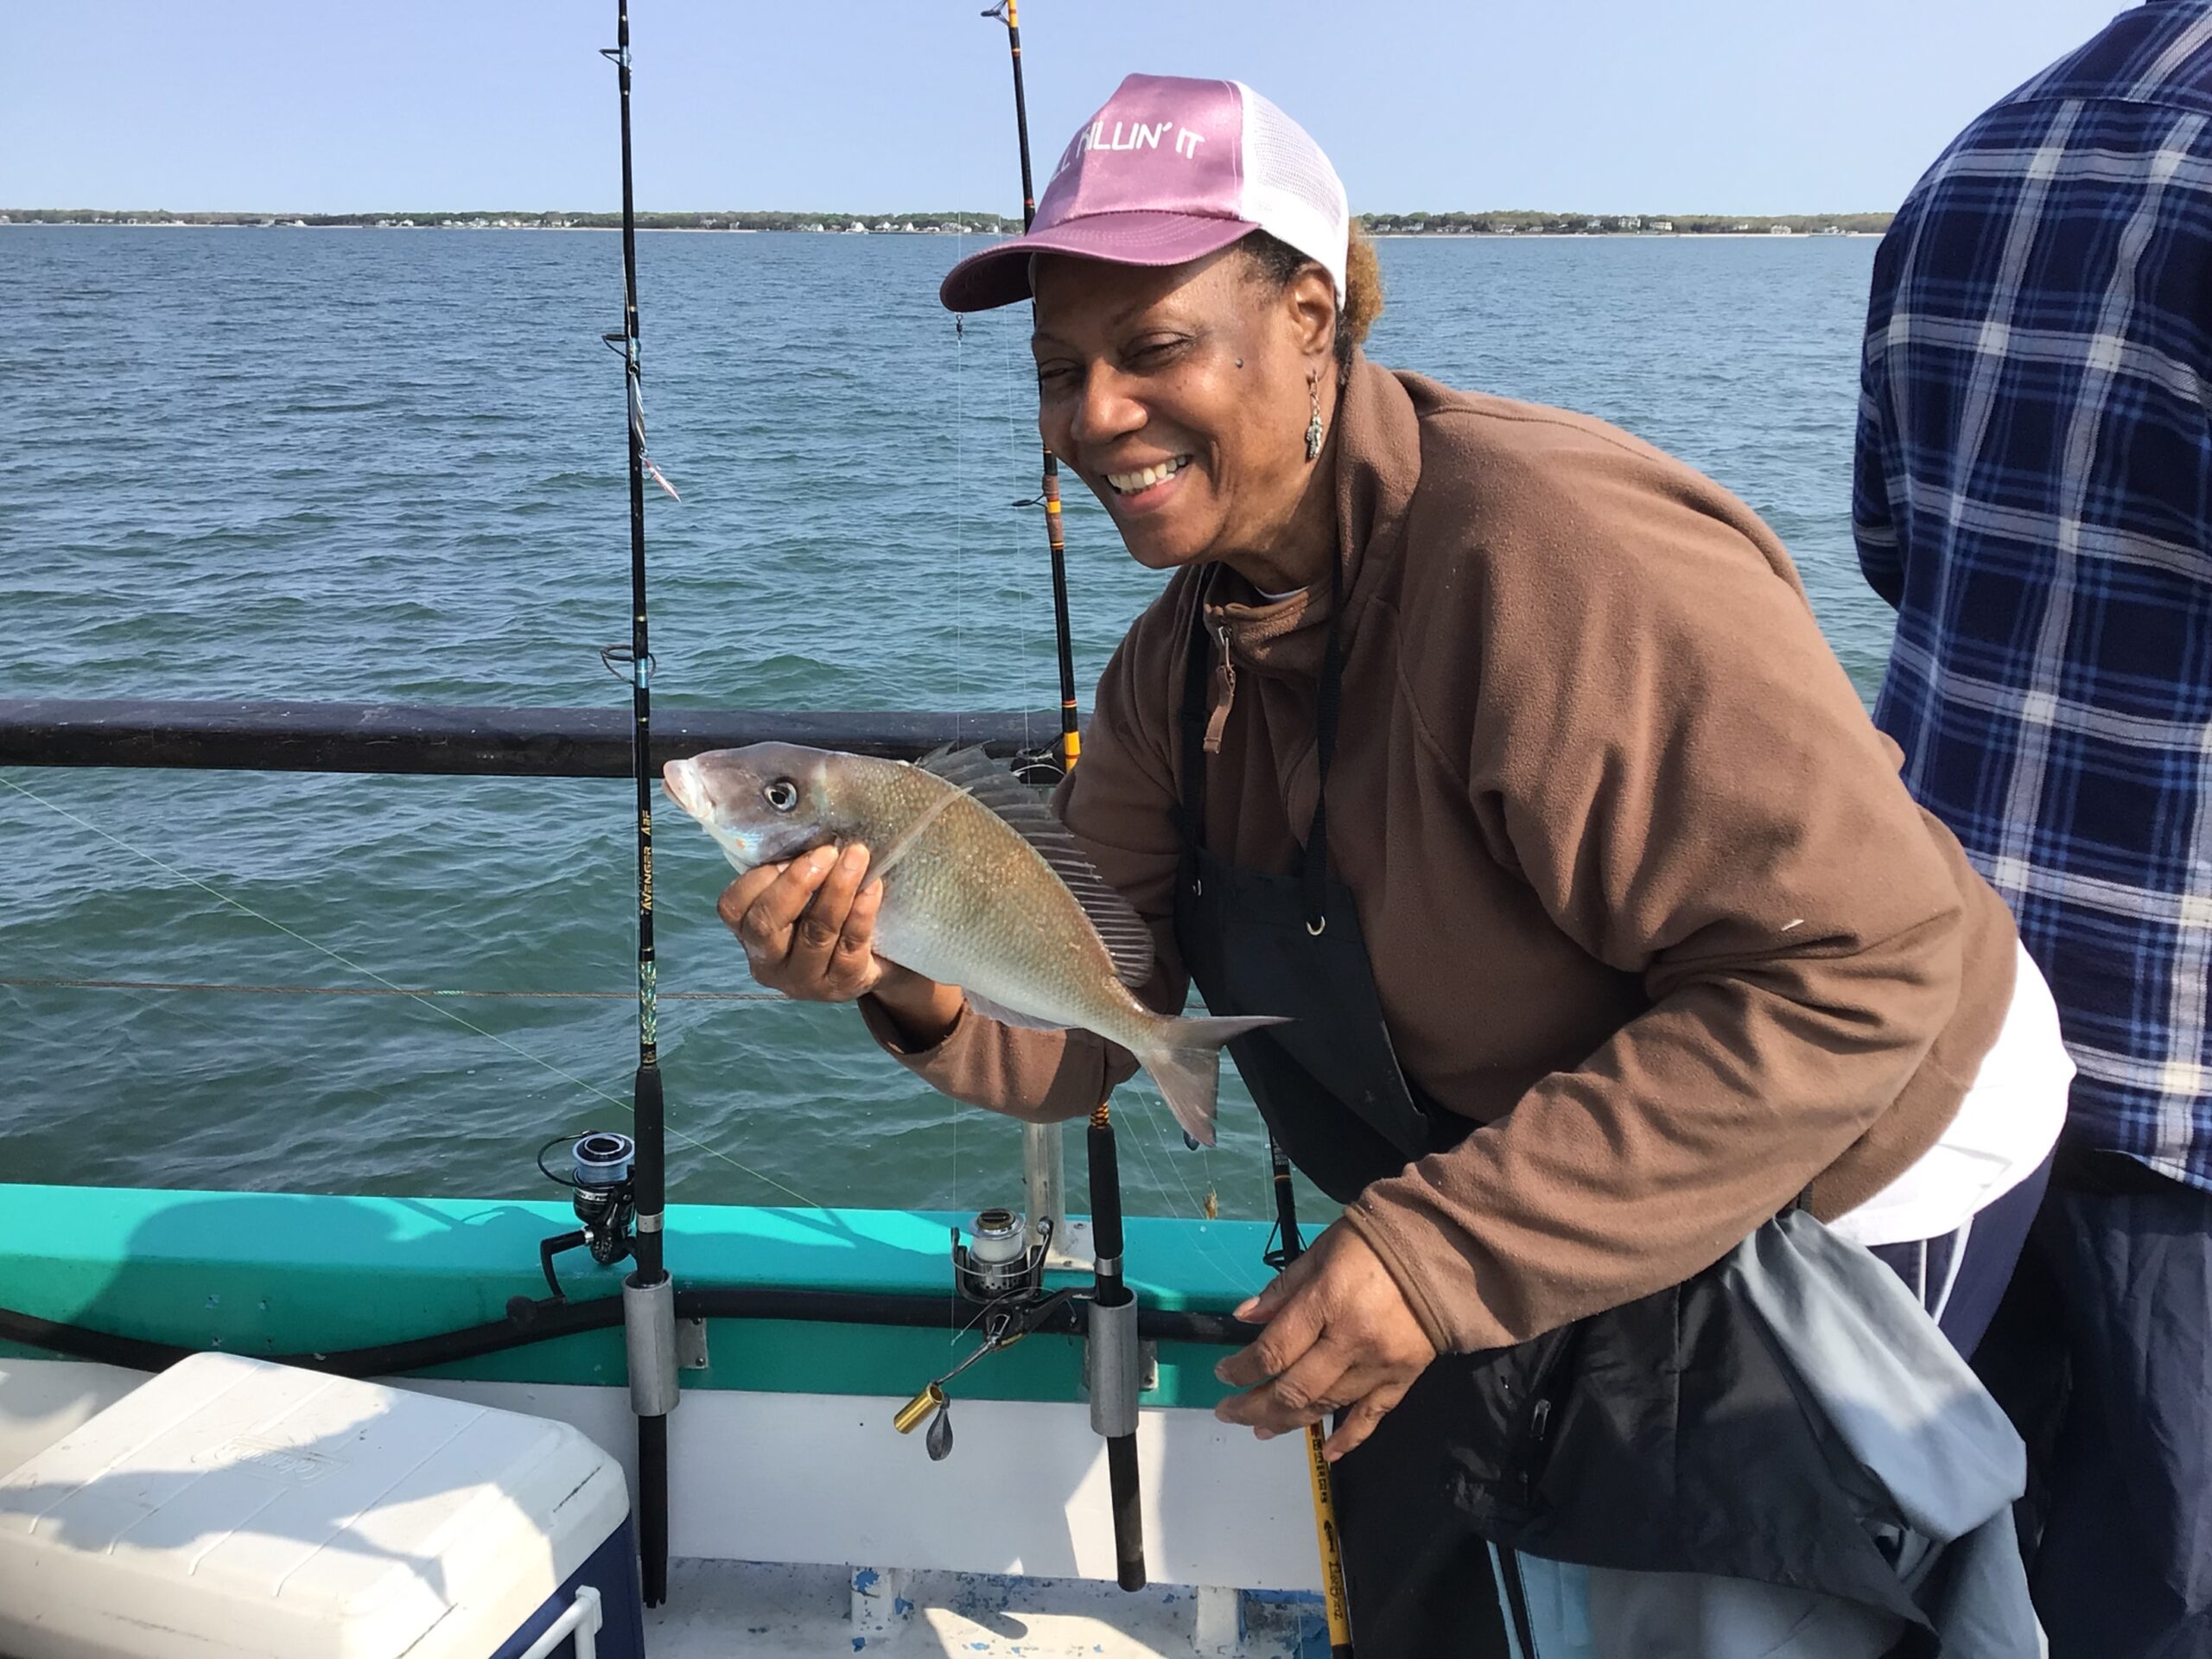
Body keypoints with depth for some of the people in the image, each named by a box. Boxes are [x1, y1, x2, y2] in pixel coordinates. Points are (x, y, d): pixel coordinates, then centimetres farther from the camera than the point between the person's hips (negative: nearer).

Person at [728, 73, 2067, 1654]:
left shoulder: (1551, 556, -34)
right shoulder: (1185, 661, -6)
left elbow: (1857, 968, -35)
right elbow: (1088, 1017, -8)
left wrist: (1447, 1257, -36)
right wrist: (920, 976, -31)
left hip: (1864, 1171, -7)